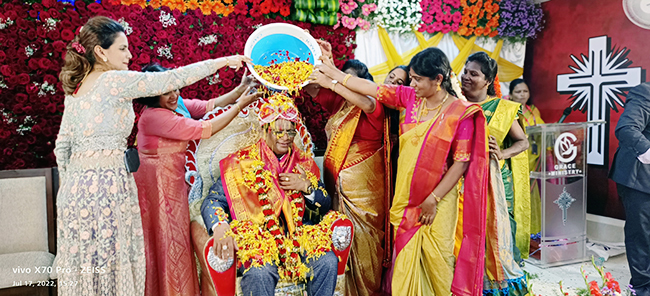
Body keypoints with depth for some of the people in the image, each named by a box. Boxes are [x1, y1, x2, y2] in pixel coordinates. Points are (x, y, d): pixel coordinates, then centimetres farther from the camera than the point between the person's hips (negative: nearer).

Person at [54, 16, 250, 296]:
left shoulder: (75, 89, 14)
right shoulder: (114, 81, -9)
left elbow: (62, 146, 16)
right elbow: (172, 78, -10)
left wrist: (70, 186, 23)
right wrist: (223, 61, -4)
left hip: (74, 186, 8)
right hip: (107, 185, -8)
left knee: (84, 265, 13)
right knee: (110, 266, 0)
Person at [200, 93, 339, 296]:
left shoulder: (304, 163, 14)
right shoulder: (242, 163, 4)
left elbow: (326, 205, 16)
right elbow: (212, 201, -2)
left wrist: (306, 187, -4)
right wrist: (220, 227, -23)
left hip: (299, 236, 3)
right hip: (258, 238, -3)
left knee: (328, 262, -24)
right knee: (259, 274, -33)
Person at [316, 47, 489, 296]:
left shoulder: (460, 113, -11)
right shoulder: (410, 97, 3)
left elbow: (461, 162, -12)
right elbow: (373, 89, 9)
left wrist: (433, 199, -13)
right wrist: (335, 74, 12)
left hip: (438, 199, -4)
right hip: (406, 196, 5)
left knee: (436, 259, 5)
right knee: (405, 258, 9)